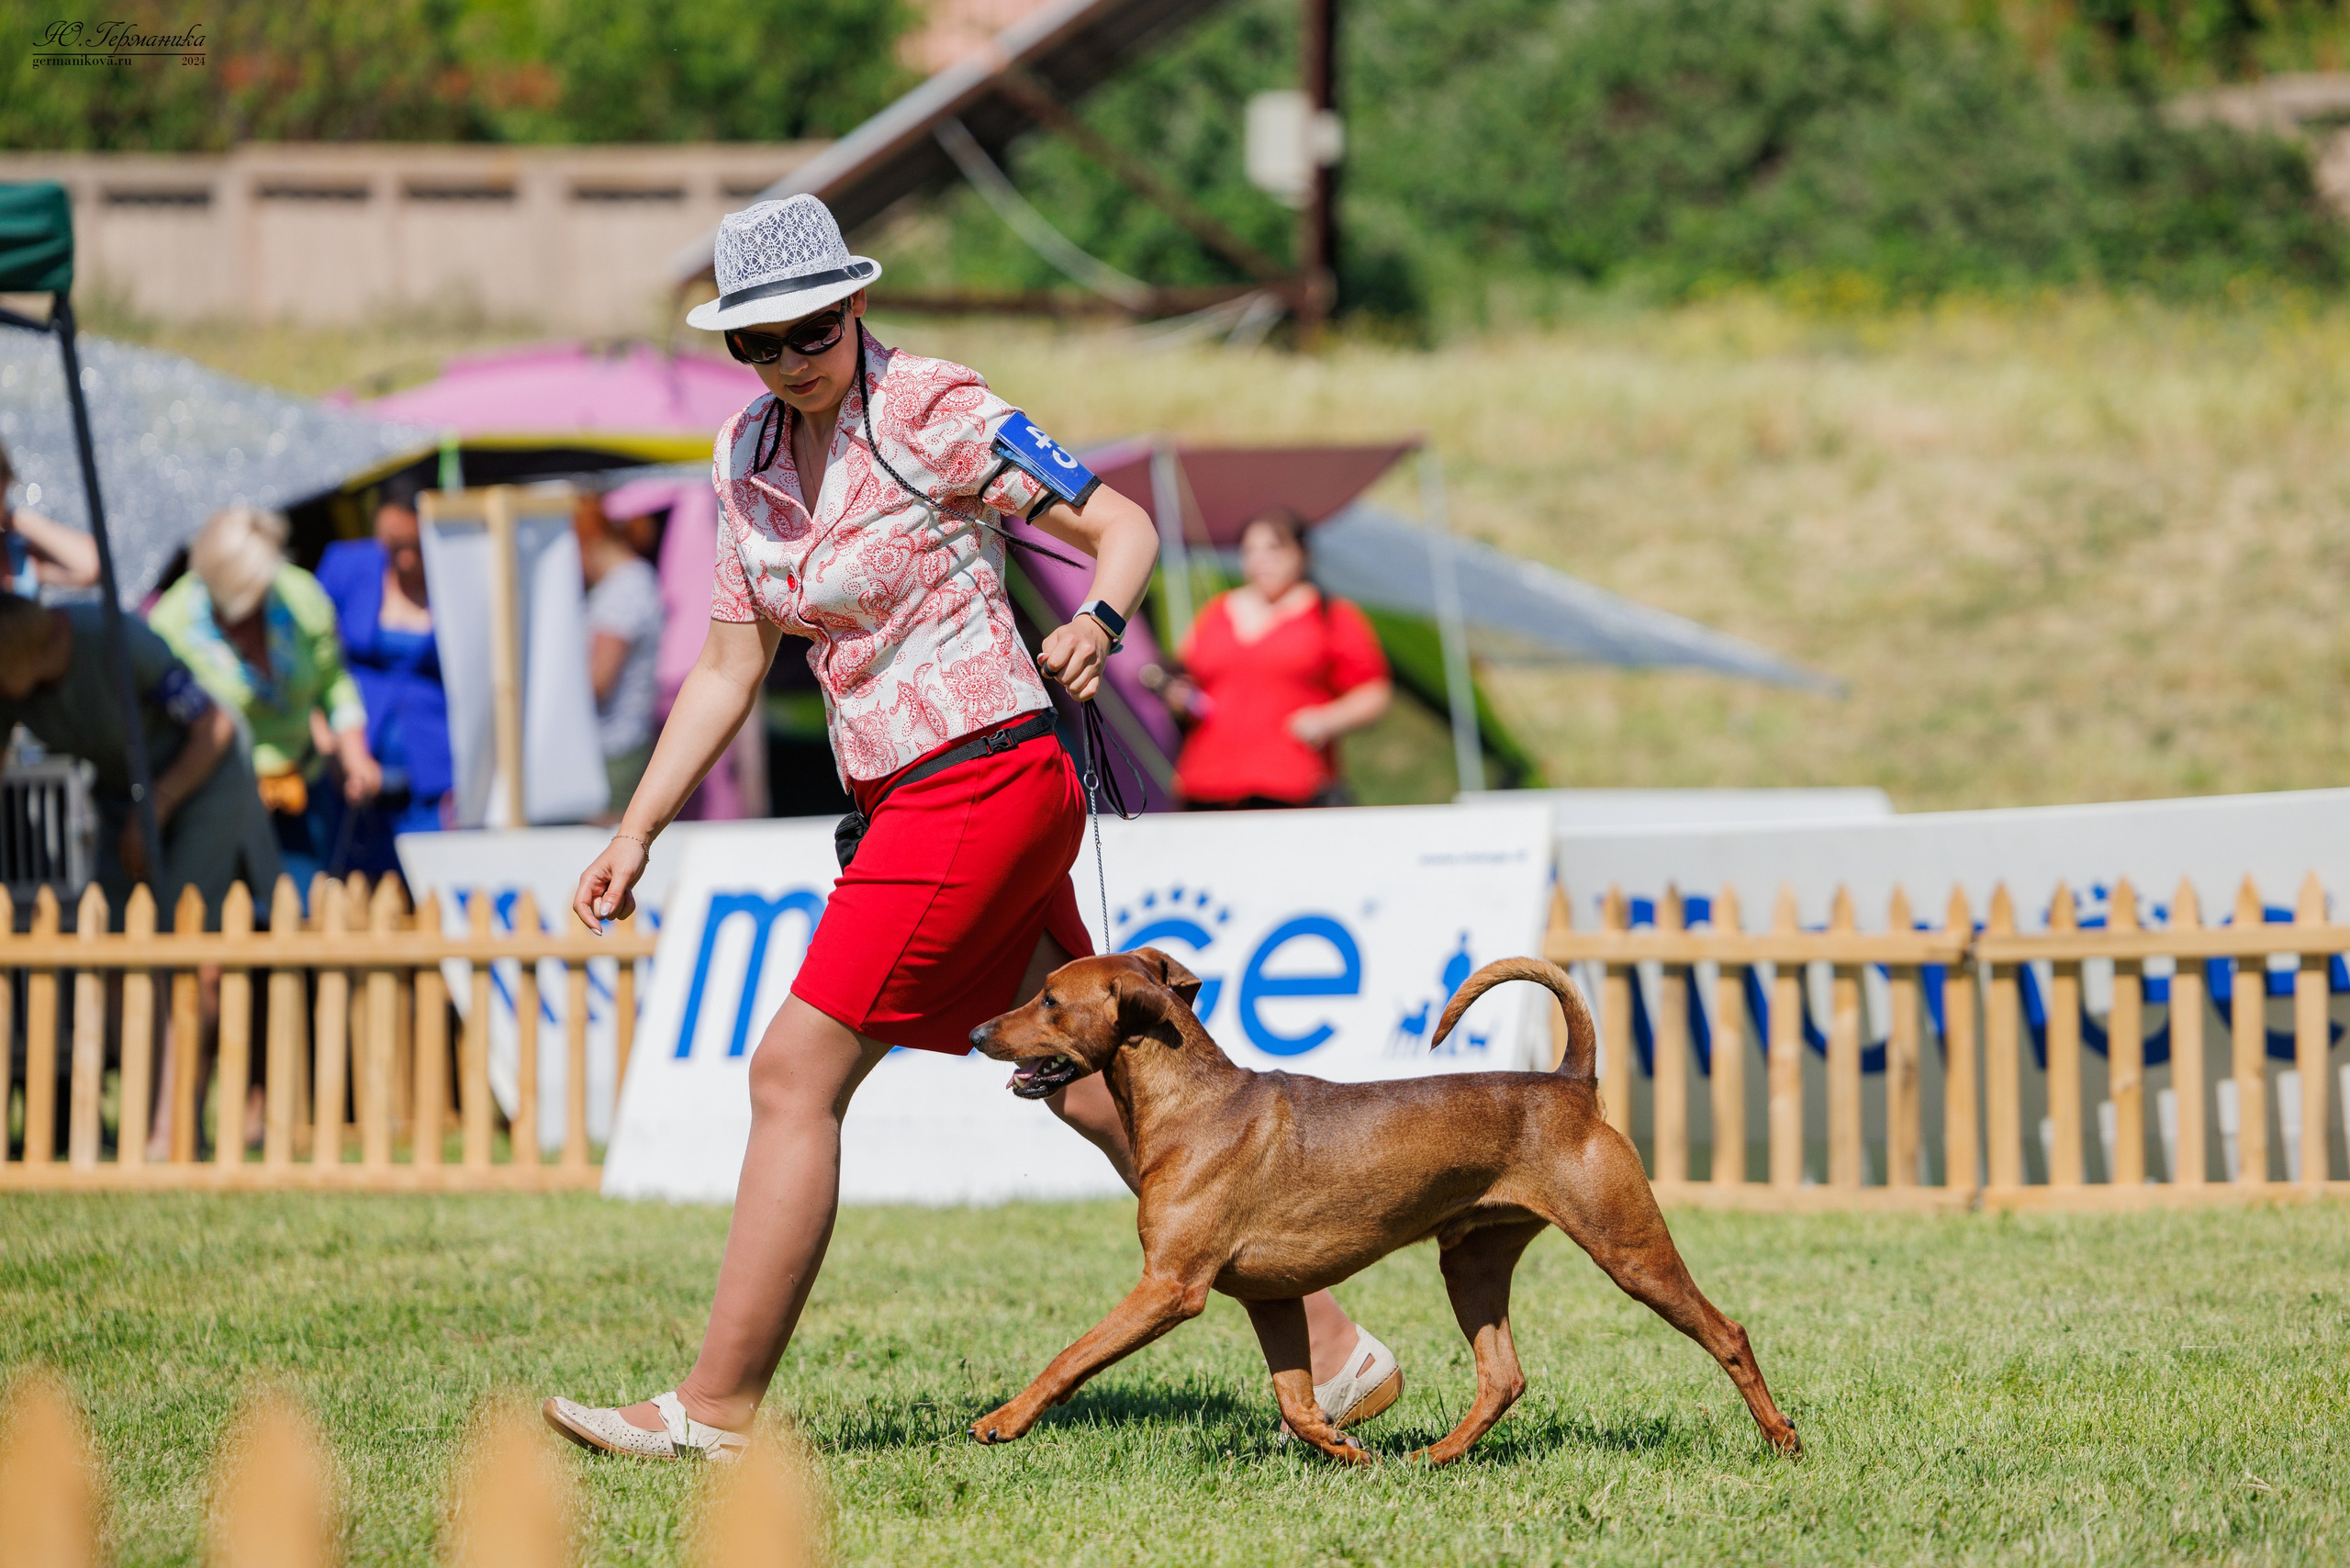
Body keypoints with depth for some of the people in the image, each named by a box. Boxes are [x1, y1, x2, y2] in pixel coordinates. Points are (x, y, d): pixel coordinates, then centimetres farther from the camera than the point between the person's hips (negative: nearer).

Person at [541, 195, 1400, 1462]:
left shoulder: (931, 413, -11)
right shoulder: (748, 458, 10)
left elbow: (1121, 524, -8)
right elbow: (731, 667, 16)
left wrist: (1097, 622, -29)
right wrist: (636, 834, 11)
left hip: (984, 778, -8)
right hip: (898, 799, 8)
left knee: (796, 1075, -10)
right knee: (1093, 1089, 11)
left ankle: (715, 1409, -5)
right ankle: (1323, 1344, 16)